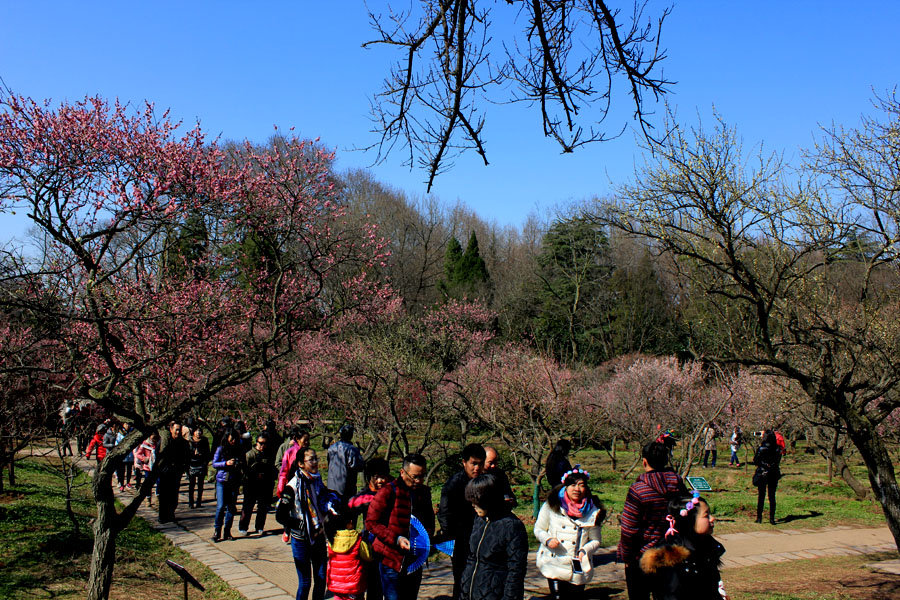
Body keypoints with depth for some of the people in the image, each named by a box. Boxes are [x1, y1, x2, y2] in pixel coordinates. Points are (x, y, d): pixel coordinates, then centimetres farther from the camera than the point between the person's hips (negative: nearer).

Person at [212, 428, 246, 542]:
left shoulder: (239, 451, 6)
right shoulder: (220, 449, 2)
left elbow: (242, 467, 13)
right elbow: (214, 464, -1)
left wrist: (240, 465, -10)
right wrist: (226, 463, -15)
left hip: (234, 482, 2)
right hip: (222, 481, -2)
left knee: (231, 507, 4)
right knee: (221, 506, -8)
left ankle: (227, 532, 14)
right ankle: (217, 531, 6)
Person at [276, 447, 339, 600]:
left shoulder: (317, 481, 3)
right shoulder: (293, 486, -15)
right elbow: (280, 515, -15)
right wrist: (300, 526, -15)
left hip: (318, 536, 6)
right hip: (301, 540, -5)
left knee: (321, 578, 11)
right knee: (305, 582, 2)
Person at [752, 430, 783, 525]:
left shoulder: (761, 448, -13)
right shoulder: (777, 449, -4)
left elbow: (755, 461, -6)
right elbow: (778, 461, 8)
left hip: (762, 474, -2)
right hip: (774, 474, 2)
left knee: (761, 496, 6)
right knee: (772, 497, 8)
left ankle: (759, 518, 7)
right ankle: (772, 518, 6)